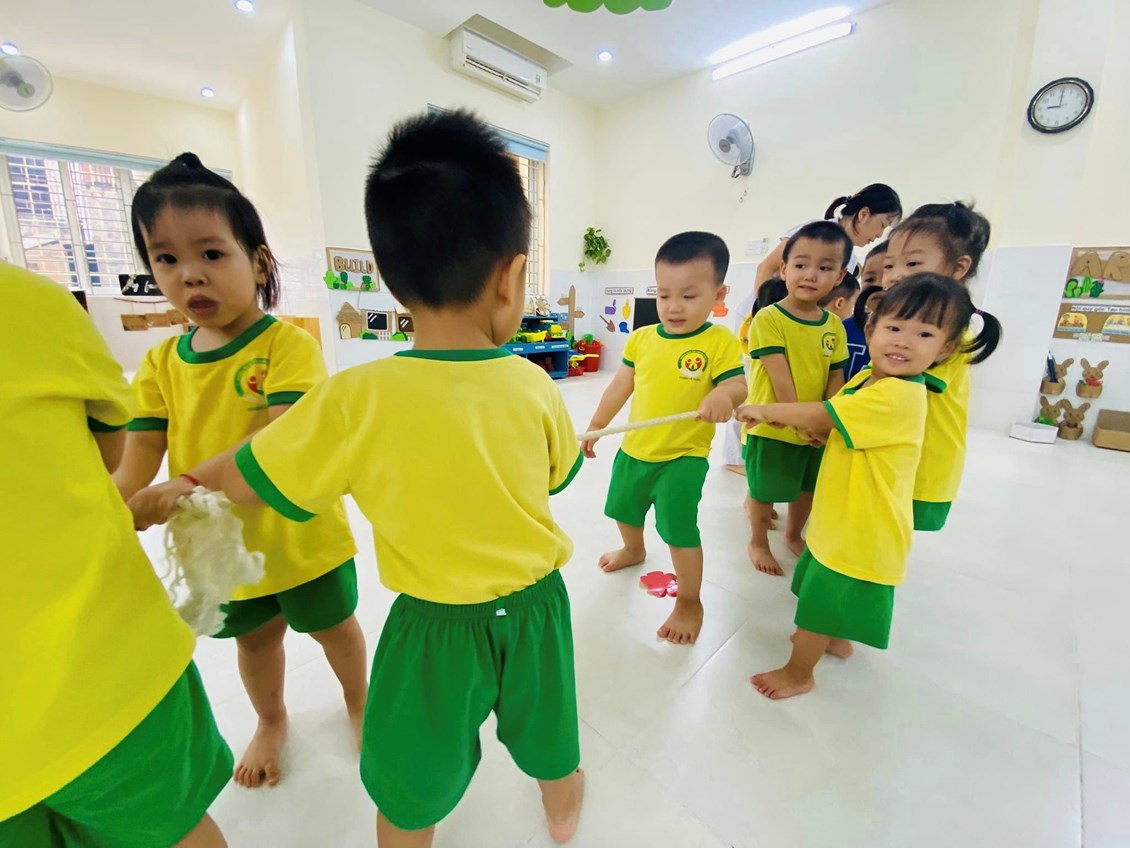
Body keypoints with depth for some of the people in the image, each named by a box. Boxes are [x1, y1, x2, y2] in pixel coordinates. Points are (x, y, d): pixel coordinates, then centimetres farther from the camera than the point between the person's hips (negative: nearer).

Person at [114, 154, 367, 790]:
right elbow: (135, 471, -6)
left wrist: (188, 484, -37)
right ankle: (271, 721, 58)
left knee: (336, 627, 20)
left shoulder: (289, 343, -21)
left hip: (303, 538, -5)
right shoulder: (162, 363, -3)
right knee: (255, 639, 28)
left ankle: (358, 699, 52)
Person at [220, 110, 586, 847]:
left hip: (435, 625, -3)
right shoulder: (535, 387, -16)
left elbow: (244, 484, -10)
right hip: (535, 604, 4)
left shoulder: (355, 399, -25)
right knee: (551, 741, 33)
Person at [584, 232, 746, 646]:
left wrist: (724, 395, -41)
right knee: (623, 510, 24)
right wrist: (595, 426, 11)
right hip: (634, 448, 6)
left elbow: (738, 384, -16)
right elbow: (621, 385, 7)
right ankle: (633, 550, 57)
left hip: (684, 456, -5)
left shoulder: (721, 341, -13)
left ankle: (689, 601, 23)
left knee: (680, 530, -3)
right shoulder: (641, 337, -1)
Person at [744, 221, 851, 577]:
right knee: (765, 491, 10)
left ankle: (793, 535, 47)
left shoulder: (834, 326, 1)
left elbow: (835, 377, 2)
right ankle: (758, 543, 34)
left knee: (807, 487, 22)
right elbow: (779, 376, -20)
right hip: (772, 427, -6)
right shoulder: (769, 318, -16)